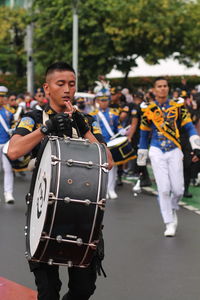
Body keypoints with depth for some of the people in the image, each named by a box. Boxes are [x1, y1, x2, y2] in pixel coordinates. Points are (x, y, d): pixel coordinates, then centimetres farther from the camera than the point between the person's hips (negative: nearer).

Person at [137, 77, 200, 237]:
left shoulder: (178, 106, 3)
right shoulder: (149, 109, 3)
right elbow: (144, 135, 12)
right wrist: (141, 161, 14)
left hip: (174, 151, 1)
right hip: (157, 152, -1)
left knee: (178, 190, -2)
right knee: (164, 189, -6)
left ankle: (172, 209, 32)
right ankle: (170, 223, 7)